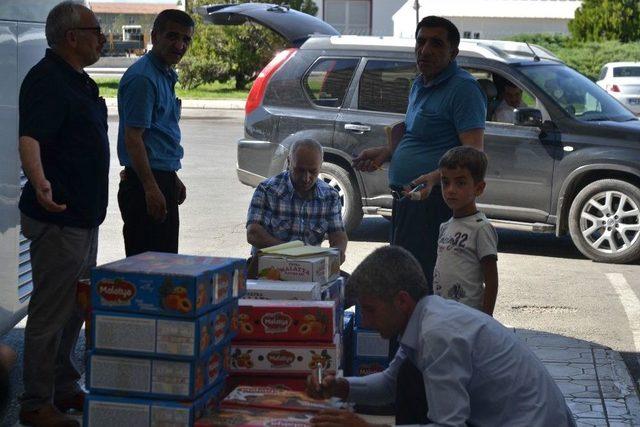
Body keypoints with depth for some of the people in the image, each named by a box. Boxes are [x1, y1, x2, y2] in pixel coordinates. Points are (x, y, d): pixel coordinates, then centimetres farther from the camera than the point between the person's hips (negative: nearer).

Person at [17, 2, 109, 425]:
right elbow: (29, 139, -31)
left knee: (75, 310, 18)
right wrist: (40, 183, -48)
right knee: (51, 311, -4)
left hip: (85, 216, 10)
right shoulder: (46, 80, -17)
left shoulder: (78, 81, 14)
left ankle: (64, 389, 30)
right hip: (58, 218, -10)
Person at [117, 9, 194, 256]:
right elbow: (132, 138, -20)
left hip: (162, 180, 10)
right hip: (146, 182, -10)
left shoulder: (166, 76, 16)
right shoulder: (142, 78, -15)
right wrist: (151, 188, -25)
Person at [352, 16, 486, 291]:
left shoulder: (462, 88, -12)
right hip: (405, 199, 10)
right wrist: (385, 153, 17)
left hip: (434, 200, -10)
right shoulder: (419, 86, 18)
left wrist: (435, 177, -35)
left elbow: (473, 153, -21)